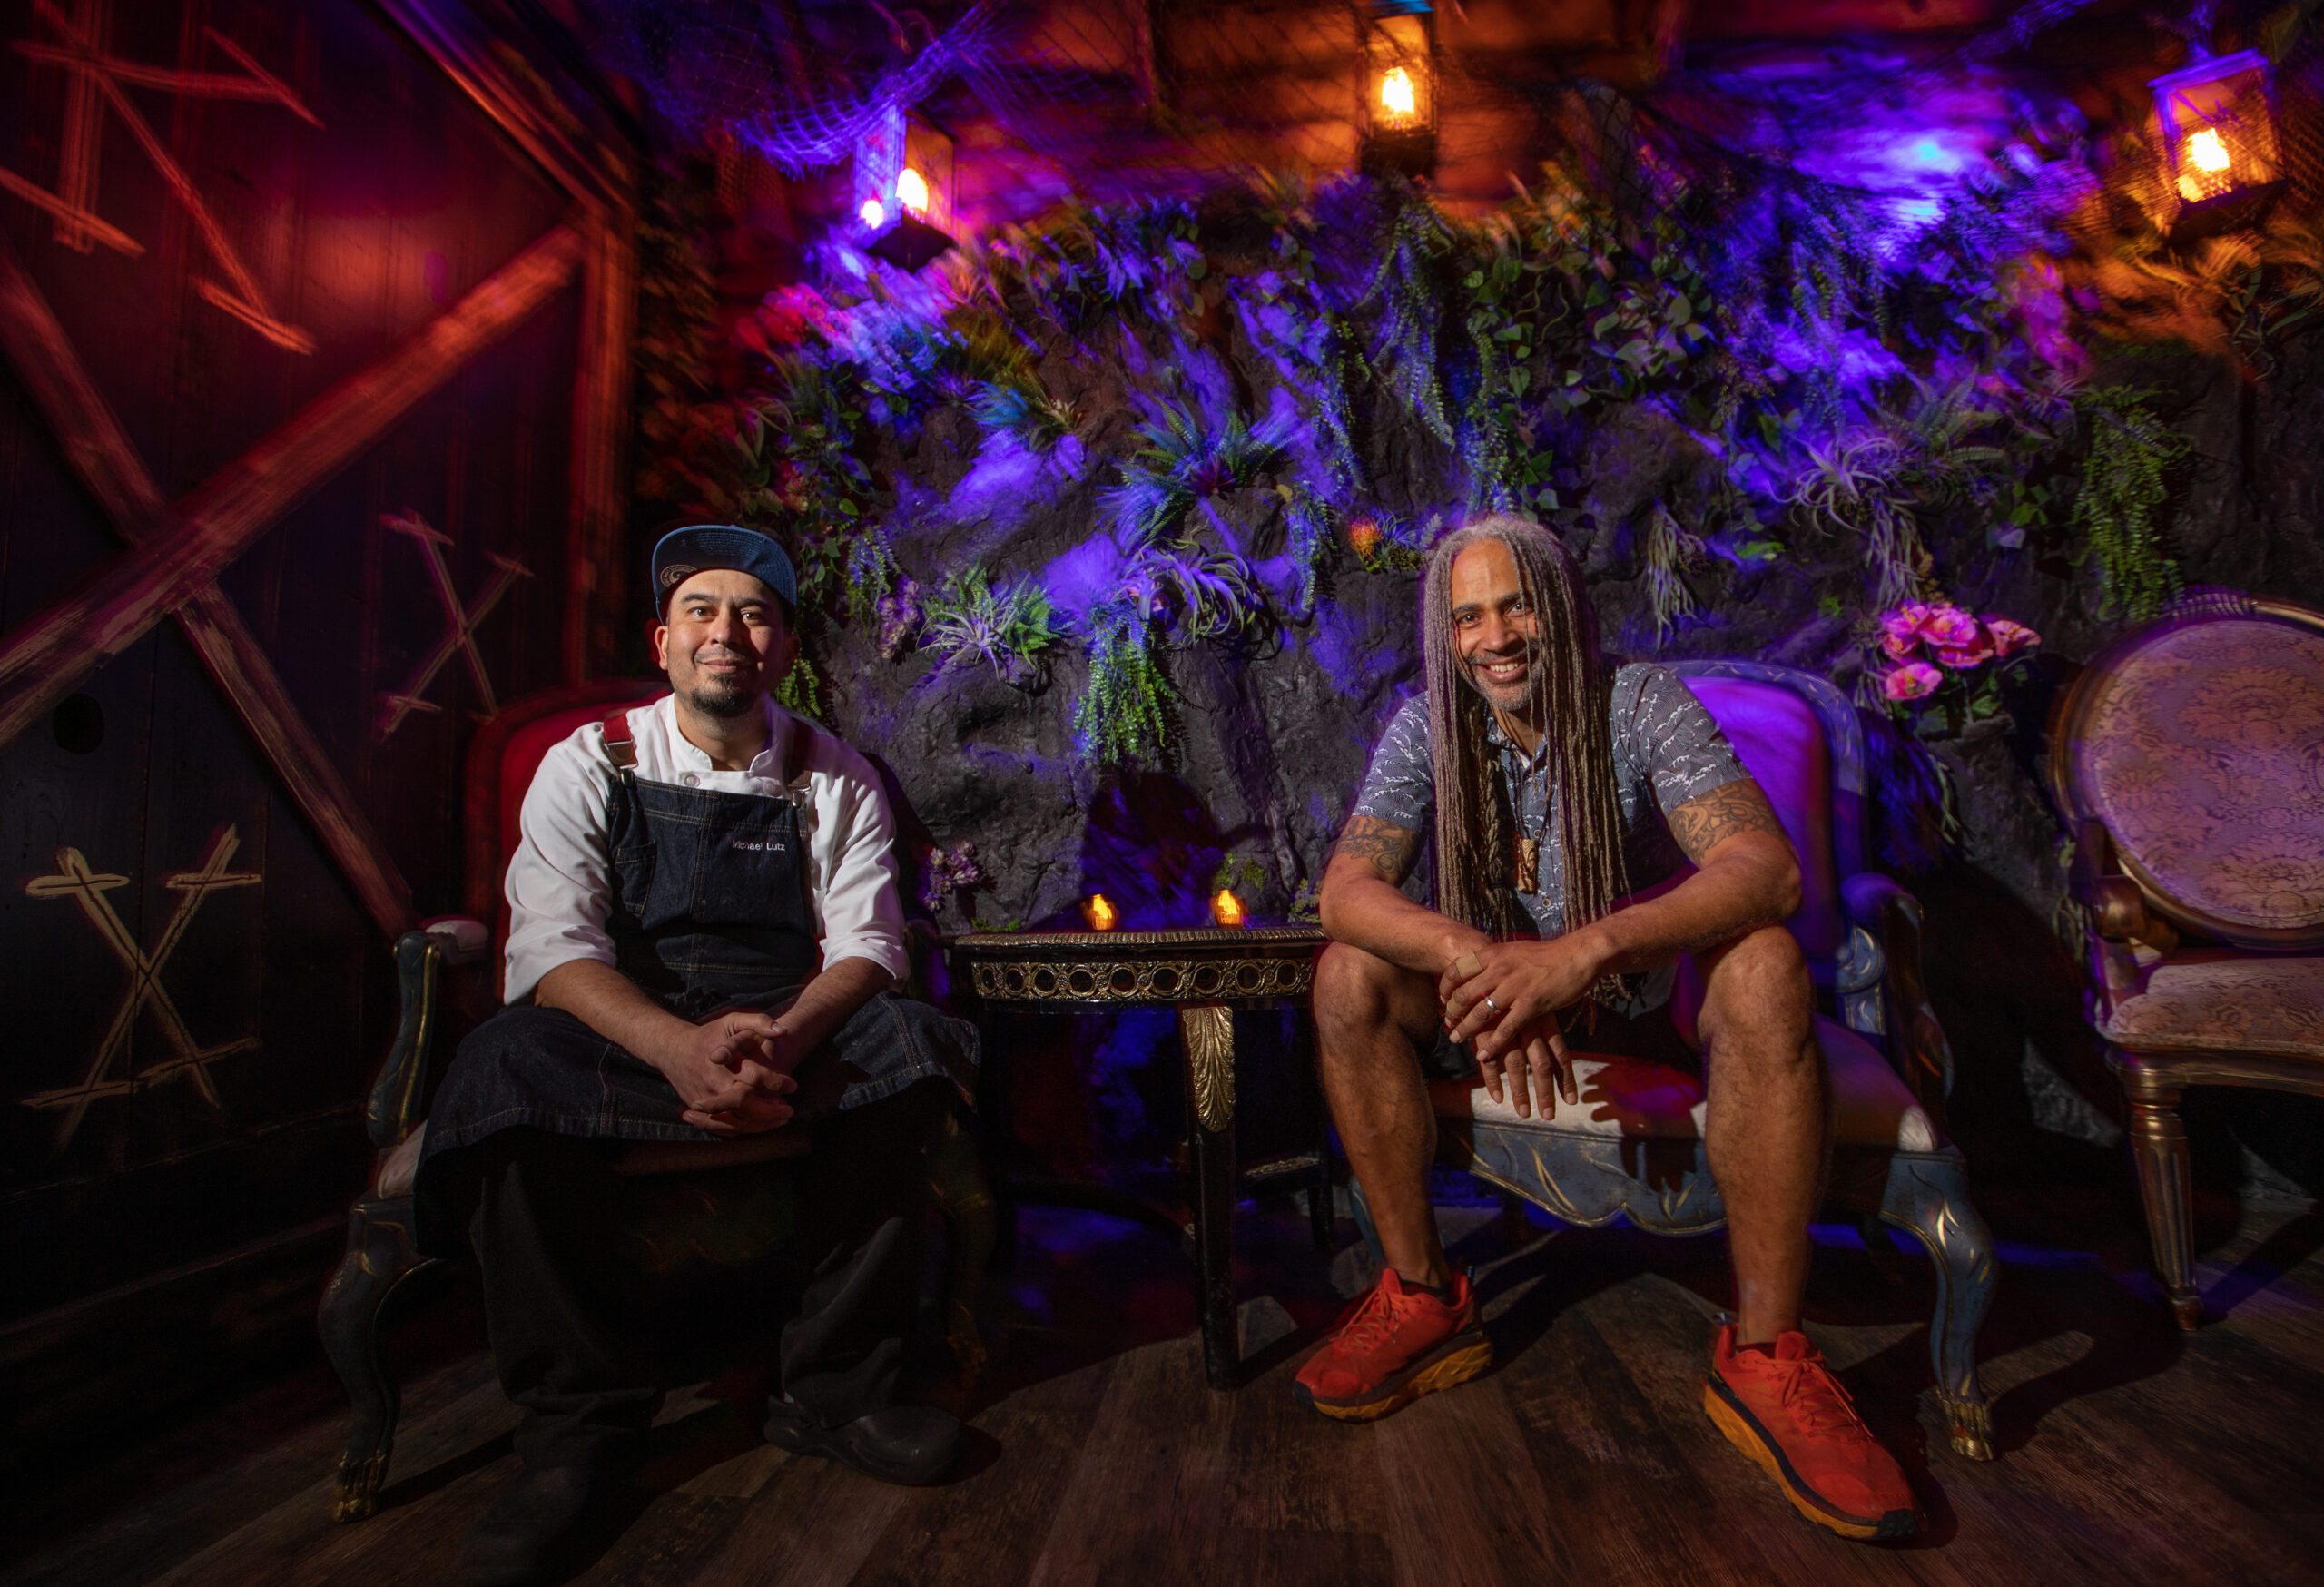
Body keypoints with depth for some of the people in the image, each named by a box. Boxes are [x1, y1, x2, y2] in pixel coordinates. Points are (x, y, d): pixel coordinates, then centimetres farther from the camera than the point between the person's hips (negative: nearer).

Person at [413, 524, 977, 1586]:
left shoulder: (837, 779, 4)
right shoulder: (589, 765, 1)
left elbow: (866, 944, -6)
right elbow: (550, 944, -13)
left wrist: (781, 1041, -29)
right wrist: (679, 1047, -33)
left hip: (793, 1035, 1)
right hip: (618, 1039, 0)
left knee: (914, 1047, -28)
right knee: (504, 1066, -31)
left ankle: (832, 1388, -14)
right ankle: (577, 1425, -14)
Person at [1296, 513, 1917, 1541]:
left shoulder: (1643, 705, -14)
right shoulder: (1427, 731, -8)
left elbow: (1767, 870, -28)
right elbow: (1344, 891, -20)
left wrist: (1583, 951, -43)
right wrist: (1476, 959, -40)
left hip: (1645, 994, -1)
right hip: (1491, 987, 2)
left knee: (1764, 964, -31)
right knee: (1348, 976, -23)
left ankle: (1762, 1356, -21)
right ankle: (1423, 1300, -11)